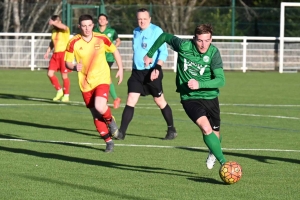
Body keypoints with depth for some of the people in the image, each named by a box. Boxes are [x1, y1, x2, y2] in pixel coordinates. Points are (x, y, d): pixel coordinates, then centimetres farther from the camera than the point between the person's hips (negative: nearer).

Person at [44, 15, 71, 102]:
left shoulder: (65, 30, -7)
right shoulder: (54, 30, 14)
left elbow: (64, 27, -33)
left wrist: (54, 23, -41)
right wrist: (48, 52, 18)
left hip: (63, 53, -7)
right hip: (55, 54, 7)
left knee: (64, 75, -3)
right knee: (50, 74, -2)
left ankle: (66, 95, 10)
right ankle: (59, 91, 16)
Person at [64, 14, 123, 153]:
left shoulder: (101, 39, -6)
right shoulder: (74, 43, -7)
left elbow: (115, 51, 11)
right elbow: (67, 62, -1)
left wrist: (120, 69, 7)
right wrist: (74, 67, -23)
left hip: (102, 79, -2)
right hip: (85, 83, 2)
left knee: (100, 107, -26)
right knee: (96, 116, 4)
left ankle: (110, 120, 7)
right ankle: (109, 141, 19)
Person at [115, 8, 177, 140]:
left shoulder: (156, 31, -8)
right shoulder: (136, 32, 12)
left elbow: (163, 52, -12)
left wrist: (157, 67, -23)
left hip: (151, 72, -5)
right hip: (137, 72, 5)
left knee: (160, 101, 5)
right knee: (130, 101, -5)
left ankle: (171, 130, 20)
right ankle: (121, 132, -7)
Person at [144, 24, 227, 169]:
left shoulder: (213, 53, -15)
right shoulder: (184, 46, -14)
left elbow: (220, 80, -21)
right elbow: (164, 36, 5)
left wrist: (199, 84, -34)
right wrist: (150, 54, 16)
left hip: (210, 97, 2)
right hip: (189, 98, -2)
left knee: (215, 134, 14)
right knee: (206, 128, -25)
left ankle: (212, 153, 50)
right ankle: (224, 162, -21)